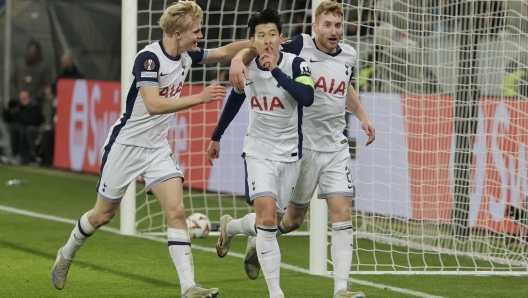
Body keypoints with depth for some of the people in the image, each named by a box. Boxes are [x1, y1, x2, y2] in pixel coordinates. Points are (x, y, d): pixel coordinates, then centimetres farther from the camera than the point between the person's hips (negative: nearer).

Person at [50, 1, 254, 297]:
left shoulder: (187, 55, -2)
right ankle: (66, 255, 37)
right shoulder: (149, 58, -24)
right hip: (126, 146, -5)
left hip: (158, 148, 6)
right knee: (103, 215, 10)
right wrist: (199, 98, -39)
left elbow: (224, 52, 11)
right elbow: (153, 105, -35)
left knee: (176, 211, -12)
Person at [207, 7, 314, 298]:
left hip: (289, 154, 0)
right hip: (258, 151, 0)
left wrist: (276, 71, -33)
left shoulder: (295, 64, -13)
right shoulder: (246, 68, -4)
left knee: (272, 220, 10)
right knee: (267, 217, -19)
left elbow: (307, 97, -32)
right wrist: (216, 137, 24)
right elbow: (234, 100, 17)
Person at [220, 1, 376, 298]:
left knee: (342, 214, -8)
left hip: (336, 148, 4)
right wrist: (238, 59, -31)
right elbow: (257, 46, -11)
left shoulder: (348, 55, 6)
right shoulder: (299, 47, -11)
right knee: (293, 219, 7)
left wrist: (362, 115, 20)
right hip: (302, 147, -4)